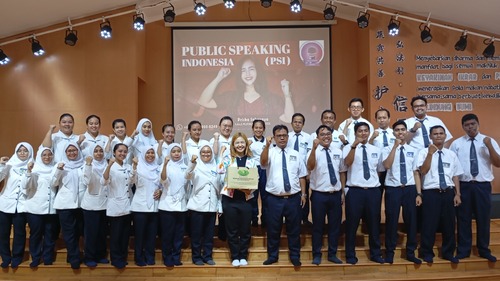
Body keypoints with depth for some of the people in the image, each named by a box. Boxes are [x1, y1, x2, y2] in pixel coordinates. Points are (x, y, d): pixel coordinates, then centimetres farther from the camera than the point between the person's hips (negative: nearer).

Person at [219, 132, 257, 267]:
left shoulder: (251, 161, 8)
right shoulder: (228, 158, 3)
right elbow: (220, 169, -15)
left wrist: (249, 188, -13)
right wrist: (221, 153, -11)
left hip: (246, 199, 2)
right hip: (230, 198, -1)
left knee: (245, 230, 9)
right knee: (232, 230, 7)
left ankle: (243, 256, 24)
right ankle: (235, 257, 20)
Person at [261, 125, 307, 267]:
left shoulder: (295, 154, 10)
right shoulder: (270, 152, 1)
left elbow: (301, 176, 11)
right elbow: (263, 162, -22)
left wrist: (303, 193, 4)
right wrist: (267, 145, -36)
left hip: (293, 198, 2)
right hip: (274, 199, -2)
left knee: (294, 229, 10)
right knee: (273, 229, 7)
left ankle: (295, 256, 24)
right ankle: (272, 256, 23)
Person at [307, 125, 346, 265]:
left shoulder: (338, 152, 6)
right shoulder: (314, 152, -8)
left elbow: (342, 172, 13)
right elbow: (310, 167, -28)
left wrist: (343, 192, 10)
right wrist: (314, 148, -41)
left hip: (336, 194, 4)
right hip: (319, 195, -4)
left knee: (335, 225, 12)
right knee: (318, 226, 6)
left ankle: (332, 254, 27)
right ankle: (317, 255, 21)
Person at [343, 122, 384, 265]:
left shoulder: (376, 150, 12)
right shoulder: (349, 148, -1)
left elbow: (380, 171, 18)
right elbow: (347, 163, -20)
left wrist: (380, 189, 12)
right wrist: (354, 145, -31)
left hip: (374, 191, 4)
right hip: (355, 191, -3)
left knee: (374, 224, 13)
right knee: (352, 224, 3)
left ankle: (375, 254, 28)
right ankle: (350, 255, 16)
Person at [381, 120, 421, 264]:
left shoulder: (413, 151, 10)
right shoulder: (387, 149, 1)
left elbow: (416, 173, 9)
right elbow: (387, 166, -18)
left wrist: (418, 193, 3)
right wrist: (395, 146, -18)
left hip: (410, 189, 3)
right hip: (393, 189, -3)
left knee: (411, 221, 9)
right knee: (392, 221, 3)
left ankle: (410, 253, 24)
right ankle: (389, 253, 17)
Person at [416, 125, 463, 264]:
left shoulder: (451, 154, 11)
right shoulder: (424, 152, -1)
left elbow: (455, 176, 11)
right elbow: (423, 171, -14)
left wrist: (457, 194, 5)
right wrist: (430, 153, -21)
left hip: (448, 192, 4)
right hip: (431, 193, -4)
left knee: (449, 224, 10)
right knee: (429, 224, 0)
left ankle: (448, 253, 26)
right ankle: (427, 253, 14)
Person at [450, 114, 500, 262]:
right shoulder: (456, 143, 3)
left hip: (483, 186, 0)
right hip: (463, 186, 0)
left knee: (483, 219, 9)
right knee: (463, 219, 6)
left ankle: (484, 250, 25)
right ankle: (463, 250, 19)